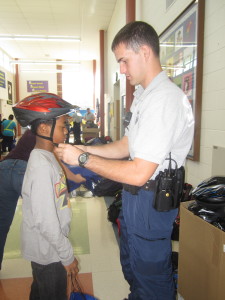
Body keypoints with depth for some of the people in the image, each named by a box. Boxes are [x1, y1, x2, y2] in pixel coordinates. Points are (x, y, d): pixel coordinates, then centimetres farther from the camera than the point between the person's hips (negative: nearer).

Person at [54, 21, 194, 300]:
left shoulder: (165, 99, -25)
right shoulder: (143, 95, 8)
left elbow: (138, 173, -28)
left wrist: (83, 159, -19)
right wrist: (83, 149, -1)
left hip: (150, 200, -10)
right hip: (133, 195, 10)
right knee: (131, 268, 30)